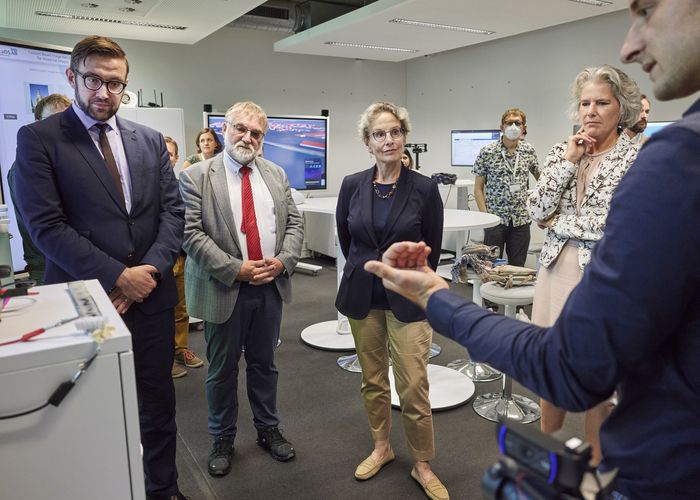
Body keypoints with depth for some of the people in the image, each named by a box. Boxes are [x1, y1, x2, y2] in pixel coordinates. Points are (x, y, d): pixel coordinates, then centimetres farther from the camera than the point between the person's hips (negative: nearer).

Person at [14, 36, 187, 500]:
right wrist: (117, 277, -16)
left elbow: (173, 211, 3)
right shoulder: (38, 138, -4)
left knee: (158, 405, 15)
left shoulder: (151, 140, 8)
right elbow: (45, 225, -12)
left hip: (152, 296, 4)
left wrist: (151, 270, -11)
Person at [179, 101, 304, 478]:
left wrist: (283, 260, -10)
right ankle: (222, 439, 31)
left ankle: (268, 430, 35)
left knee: (264, 364, 17)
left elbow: (294, 223, 7)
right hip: (225, 289, -3)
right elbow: (191, 234, -13)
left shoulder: (276, 175, 8)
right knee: (222, 369, 12)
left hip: (271, 287, 4)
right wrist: (236, 269, -19)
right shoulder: (196, 177, -6)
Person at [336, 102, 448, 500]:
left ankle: (423, 465, 22)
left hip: (407, 298, -2)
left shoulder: (424, 188, -9)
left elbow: (432, 247, 3)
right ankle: (382, 448, 36)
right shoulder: (352, 186, -1)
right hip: (362, 296, 3)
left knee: (414, 387, 1)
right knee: (373, 381, 15)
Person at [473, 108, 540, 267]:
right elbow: (478, 188, -3)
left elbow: (540, 177, 21)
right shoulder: (487, 152, -5)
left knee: (517, 266, 8)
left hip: (521, 219, 3)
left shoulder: (528, 151, 5)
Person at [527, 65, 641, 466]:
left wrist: (558, 223, -8)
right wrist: (568, 161, -8)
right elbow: (537, 210, -3)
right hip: (557, 270, 4)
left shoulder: (638, 158, -5)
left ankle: (595, 464, 29)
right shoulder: (562, 152, 8)